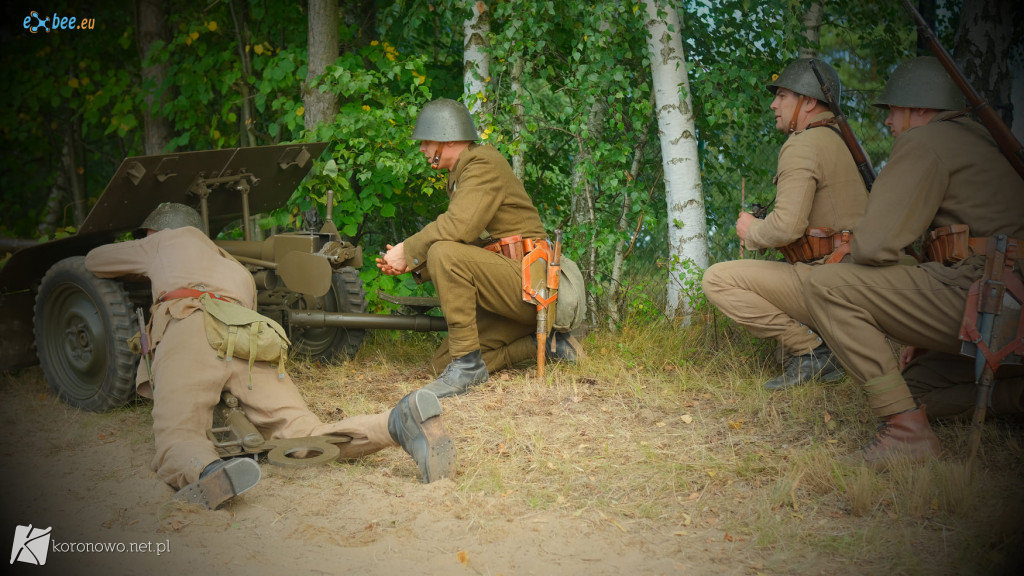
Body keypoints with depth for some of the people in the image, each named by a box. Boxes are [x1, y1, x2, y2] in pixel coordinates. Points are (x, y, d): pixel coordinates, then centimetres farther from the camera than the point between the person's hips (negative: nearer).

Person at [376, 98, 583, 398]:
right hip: (512, 293, 10)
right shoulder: (460, 175, 22)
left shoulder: (484, 162, -9)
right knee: (442, 363, 2)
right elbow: (464, 241, 19)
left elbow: (458, 227, -25)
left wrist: (407, 250, -12)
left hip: (528, 279, -10)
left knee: (445, 253, -29)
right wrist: (411, 264, 6)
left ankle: (468, 363, -23)